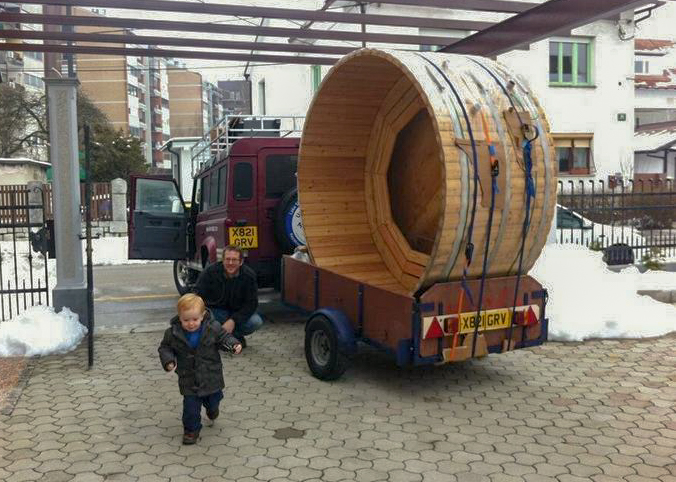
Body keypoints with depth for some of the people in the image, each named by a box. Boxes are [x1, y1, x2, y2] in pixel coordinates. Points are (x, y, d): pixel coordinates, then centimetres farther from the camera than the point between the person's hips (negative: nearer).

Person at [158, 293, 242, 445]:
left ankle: (212, 407, 58)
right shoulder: (173, 333, -14)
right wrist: (168, 361, -19)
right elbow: (165, 348, -1)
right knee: (190, 406, -3)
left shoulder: (212, 328, -16)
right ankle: (191, 429, 20)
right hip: (189, 379, -1)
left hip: (211, 376, 1)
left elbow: (224, 338, -4)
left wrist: (233, 345, -24)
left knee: (214, 399, 22)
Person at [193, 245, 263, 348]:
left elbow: (251, 303, -14)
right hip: (215, 310, 0)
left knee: (256, 322, -28)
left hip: (238, 312, 1)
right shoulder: (210, 272, -15)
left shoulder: (249, 275, -14)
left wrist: (233, 320, -27)